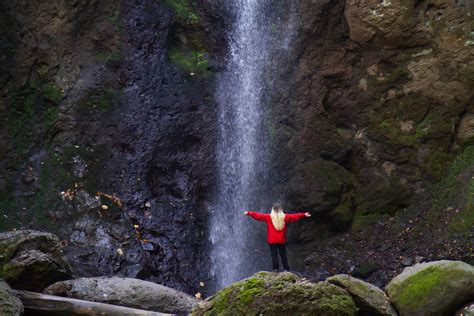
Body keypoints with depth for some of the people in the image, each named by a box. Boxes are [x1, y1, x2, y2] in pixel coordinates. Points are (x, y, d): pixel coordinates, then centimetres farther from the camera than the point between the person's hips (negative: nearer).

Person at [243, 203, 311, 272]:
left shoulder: (268, 217, -7)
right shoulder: (284, 217, -2)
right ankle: (286, 268, 9)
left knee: (274, 254, 4)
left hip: (272, 240, -1)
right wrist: (304, 215, 11)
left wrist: (249, 213, 2)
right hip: (281, 240, 2)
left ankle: (275, 268, 0)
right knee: (283, 254, 10)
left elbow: (258, 216, -5)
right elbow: (295, 216, 3)